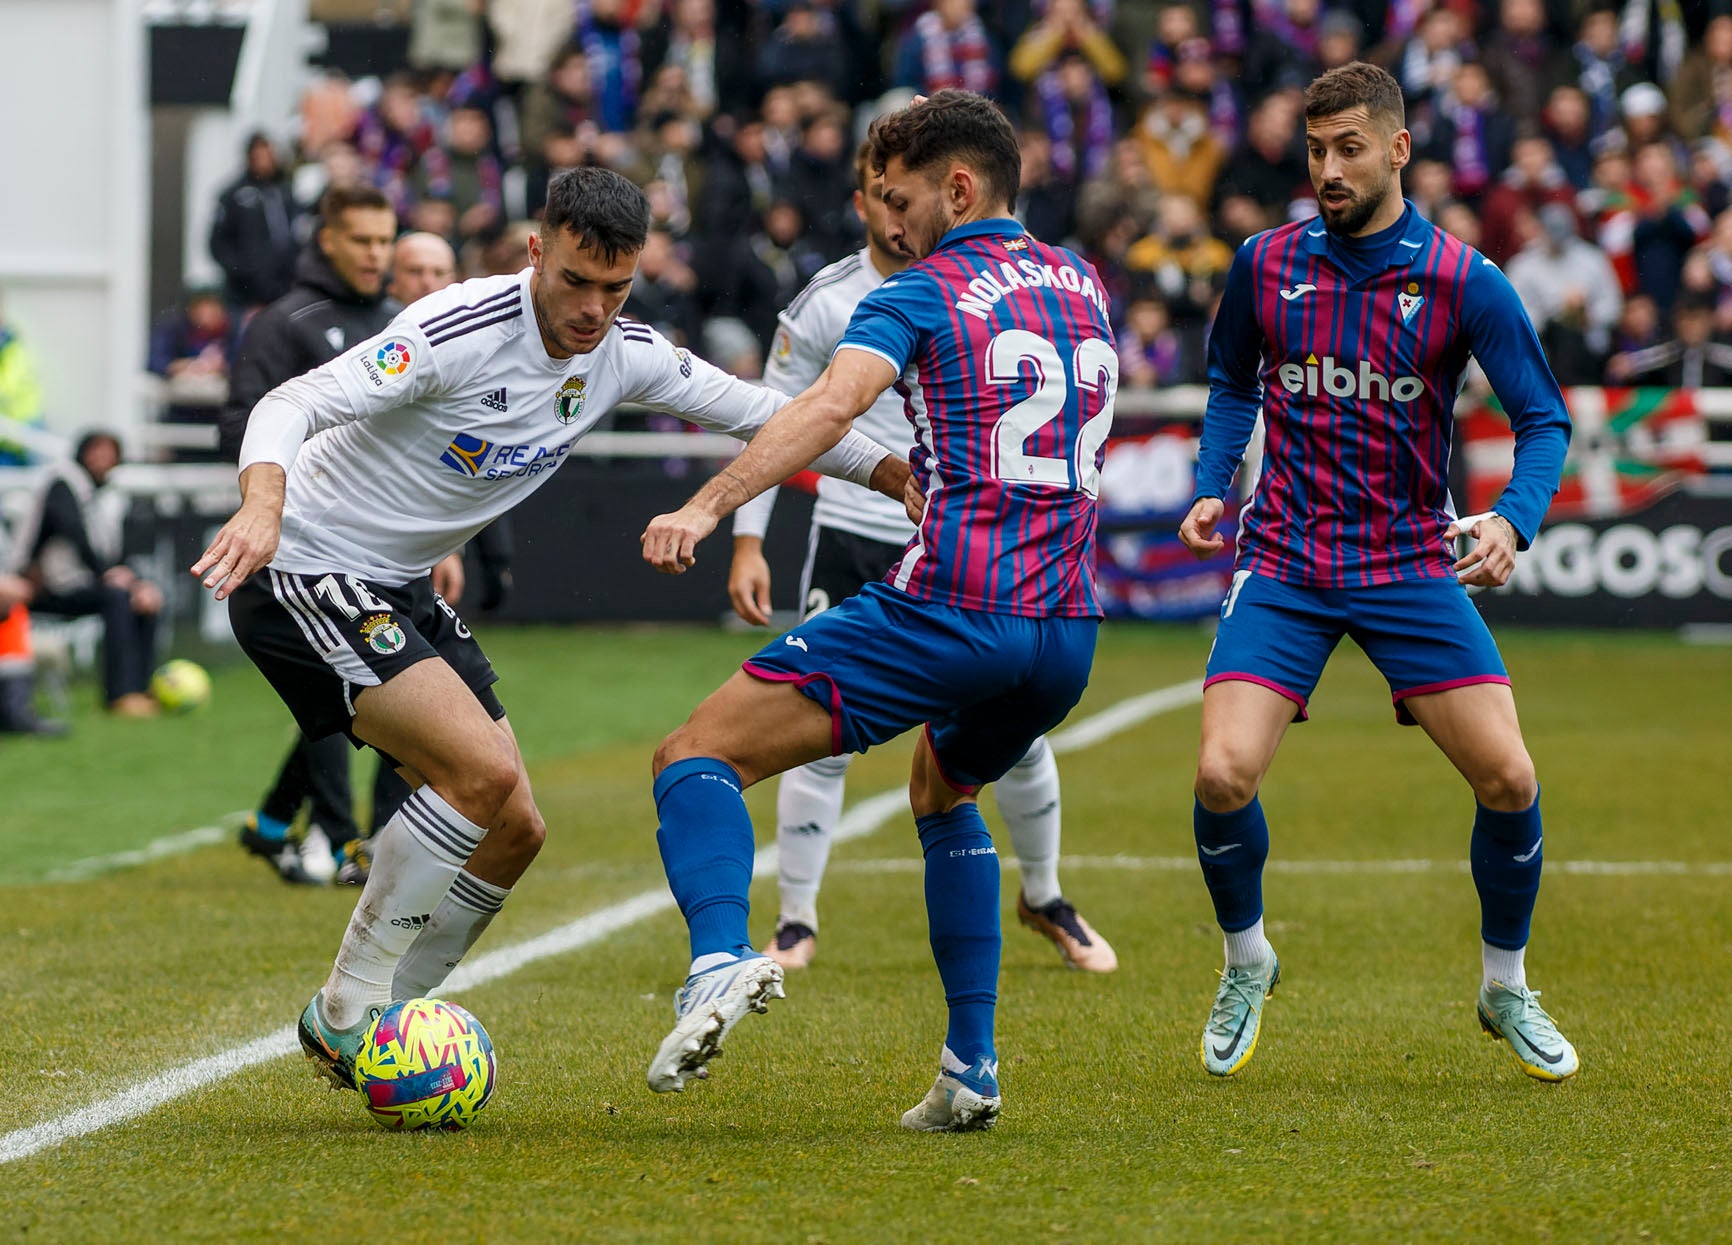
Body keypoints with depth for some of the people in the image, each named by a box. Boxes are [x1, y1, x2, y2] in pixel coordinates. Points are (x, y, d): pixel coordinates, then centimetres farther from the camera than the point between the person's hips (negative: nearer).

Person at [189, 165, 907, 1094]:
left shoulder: (624, 356, -1)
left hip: (404, 593, 9)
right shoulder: (462, 331, -25)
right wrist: (262, 508, -49)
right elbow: (293, 406, -30)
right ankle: (347, 1010, -11)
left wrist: (894, 472, 3)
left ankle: (372, 1019, 17)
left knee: (512, 831, 4)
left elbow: (759, 413, 11)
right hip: (305, 575, -9)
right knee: (482, 770, -24)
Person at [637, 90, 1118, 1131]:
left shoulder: (923, 296, -1)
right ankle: (972, 1068, 21)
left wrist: (709, 506, -29)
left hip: (949, 609, -7)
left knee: (700, 757, -3)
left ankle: (722, 959, -31)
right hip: (1070, 630, 7)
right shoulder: (1083, 286, 19)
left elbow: (834, 402, -20)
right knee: (944, 795, 34)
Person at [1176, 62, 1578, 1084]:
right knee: (1223, 776, -16)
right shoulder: (1267, 264, 0)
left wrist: (1515, 521, -20)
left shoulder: (1465, 282, -6)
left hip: (1413, 567, -1)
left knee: (1509, 779, -10)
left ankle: (1506, 989, 15)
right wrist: (1213, 488, 3)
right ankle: (1247, 963, 13)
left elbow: (1544, 419, -2)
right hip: (1284, 567, 1)